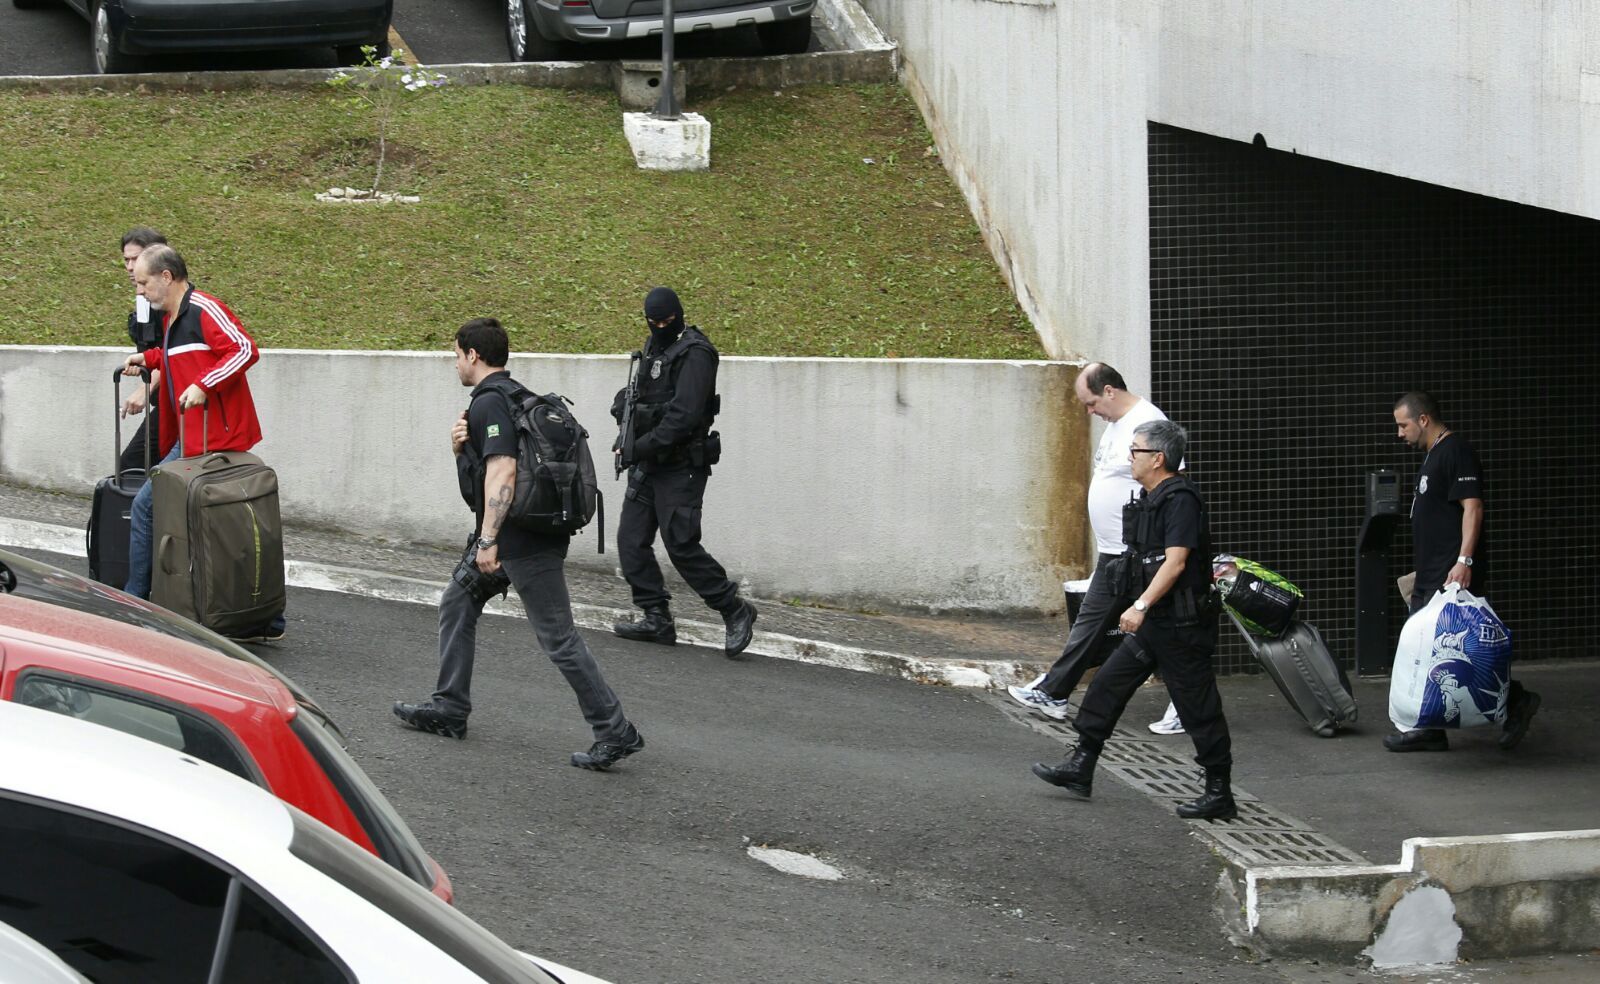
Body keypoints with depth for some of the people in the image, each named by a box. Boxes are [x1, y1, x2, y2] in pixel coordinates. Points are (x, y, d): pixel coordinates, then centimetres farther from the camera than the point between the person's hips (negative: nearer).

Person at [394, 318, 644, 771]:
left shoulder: (489, 403, -15)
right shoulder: (513, 395, 17)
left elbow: (502, 471, -26)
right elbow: (478, 465, 24)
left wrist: (488, 540, -28)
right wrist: (460, 445, 2)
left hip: (523, 538, -11)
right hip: (511, 534, 11)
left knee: (558, 637, -9)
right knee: (457, 604, 19)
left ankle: (614, 732, -9)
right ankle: (449, 708, 24)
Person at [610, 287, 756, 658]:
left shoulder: (694, 353, -14)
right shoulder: (653, 347, 14)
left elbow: (684, 415, -22)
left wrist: (641, 447, -20)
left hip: (680, 467, -9)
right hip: (647, 464, 9)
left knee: (681, 545, -10)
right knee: (631, 540, 5)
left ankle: (735, 612, 3)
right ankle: (656, 618, 12)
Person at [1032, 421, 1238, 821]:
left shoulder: (1180, 499, -17)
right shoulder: (1151, 499, 13)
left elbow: (1175, 562, -25)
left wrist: (1141, 606, -31)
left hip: (1181, 623, -10)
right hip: (1154, 623, 10)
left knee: (1198, 708, -4)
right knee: (1107, 685, 11)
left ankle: (1219, 795, 3)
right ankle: (1080, 768, 17)